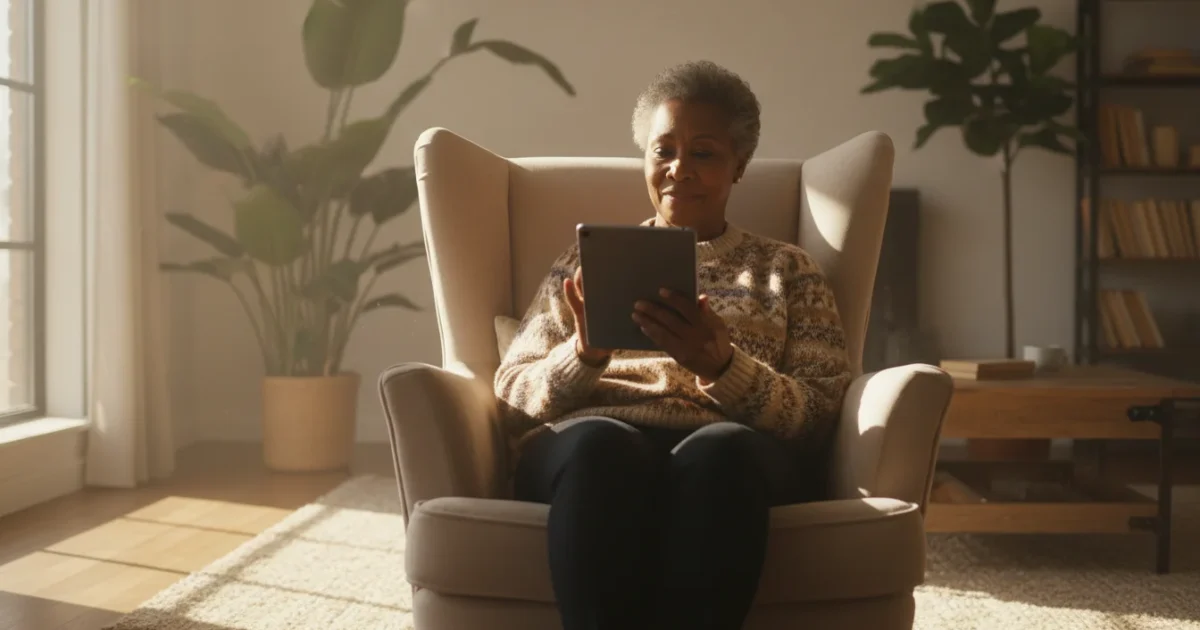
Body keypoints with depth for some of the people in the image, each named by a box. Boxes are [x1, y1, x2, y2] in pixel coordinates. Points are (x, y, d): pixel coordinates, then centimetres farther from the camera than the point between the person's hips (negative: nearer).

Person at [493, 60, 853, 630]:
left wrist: (722, 366, -12)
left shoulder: (786, 270, 23)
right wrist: (584, 354, -8)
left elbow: (818, 416, 8)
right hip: (591, 444, 1)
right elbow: (512, 397, 14)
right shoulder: (587, 259, 25)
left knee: (717, 452, -38)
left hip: (732, 454, 0)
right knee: (601, 445, -38)